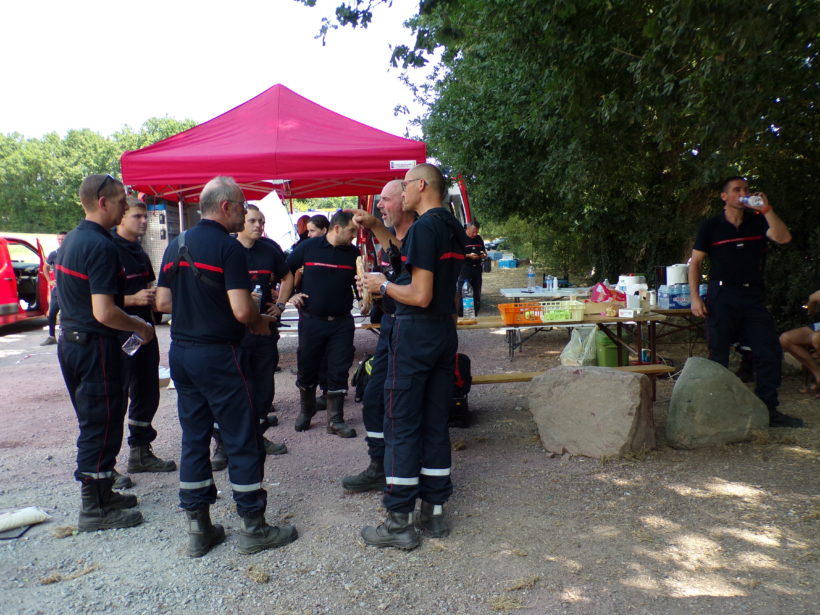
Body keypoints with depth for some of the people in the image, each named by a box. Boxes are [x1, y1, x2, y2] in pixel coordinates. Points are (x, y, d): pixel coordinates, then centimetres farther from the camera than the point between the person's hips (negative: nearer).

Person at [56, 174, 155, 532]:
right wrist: (140, 327, -10)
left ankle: (99, 492, 31)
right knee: (101, 425, 1)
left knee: (94, 422, 19)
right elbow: (104, 312, -26)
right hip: (95, 345, -10)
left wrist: (130, 306, 19)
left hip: (70, 340, 10)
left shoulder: (72, 239, 11)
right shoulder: (101, 246, -20)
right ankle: (95, 509, 11)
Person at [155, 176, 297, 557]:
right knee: (243, 441, 3)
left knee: (193, 438, 13)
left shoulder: (177, 245, 10)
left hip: (180, 352, 8)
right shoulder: (227, 246, -14)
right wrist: (261, 323, -1)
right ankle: (253, 529, 12)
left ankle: (198, 529, 21)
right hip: (218, 354, -8)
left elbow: (163, 302, 11)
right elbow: (242, 310, -20)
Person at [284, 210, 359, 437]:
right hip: (311, 320, -1)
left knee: (338, 372, 2)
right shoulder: (308, 247, -3)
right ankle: (305, 411, 32)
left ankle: (335, 420, 12)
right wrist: (290, 295, -3)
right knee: (306, 369, 10)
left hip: (341, 322, 2)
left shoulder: (353, 253, 4)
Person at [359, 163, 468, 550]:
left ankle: (400, 522, 6)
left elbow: (420, 296, -21)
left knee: (401, 426, -1)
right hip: (445, 332, 9)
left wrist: (382, 286, -4)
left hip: (415, 333, -9)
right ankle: (434, 511, 21)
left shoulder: (424, 227, -15)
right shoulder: (454, 229, 12)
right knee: (435, 424, 12)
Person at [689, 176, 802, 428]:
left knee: (770, 351, 0)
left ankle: (768, 410, 11)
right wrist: (695, 297, -7)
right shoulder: (711, 226, 2)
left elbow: (783, 237, -8)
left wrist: (766, 210, -14)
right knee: (718, 355, 2)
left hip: (753, 295, 3)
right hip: (721, 296, -3)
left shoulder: (758, 221, 9)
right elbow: (695, 262, 2)